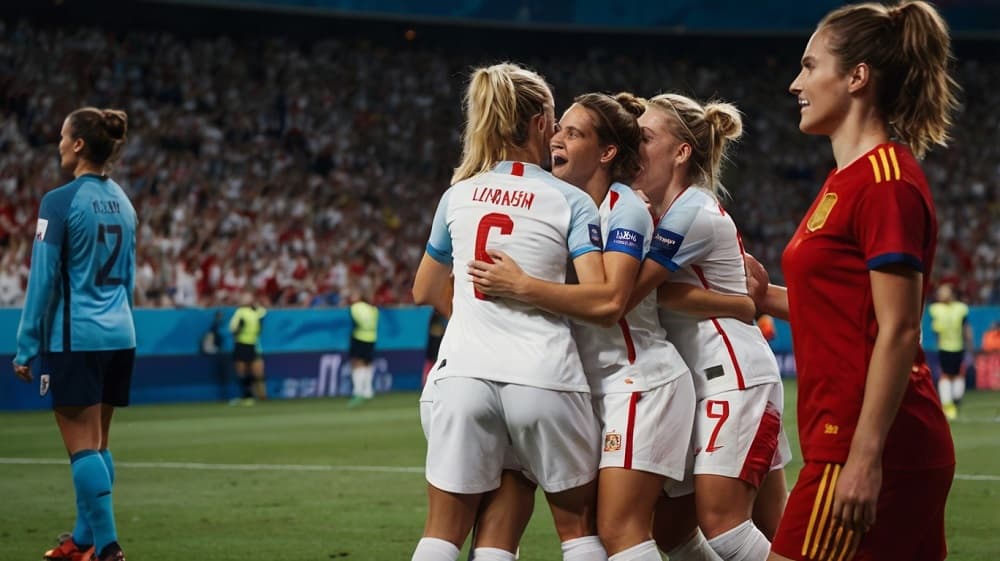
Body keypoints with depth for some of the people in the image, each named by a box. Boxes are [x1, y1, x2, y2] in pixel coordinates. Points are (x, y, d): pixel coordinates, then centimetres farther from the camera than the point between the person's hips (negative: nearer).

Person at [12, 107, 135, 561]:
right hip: (119, 335, 7)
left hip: (74, 338, -7)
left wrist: (26, 347, -6)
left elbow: (43, 279, -11)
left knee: (83, 447, -5)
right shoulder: (122, 202, 9)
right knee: (97, 444, 14)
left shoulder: (60, 202, -12)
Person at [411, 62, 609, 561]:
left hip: (464, 370, 3)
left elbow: (425, 292, 23)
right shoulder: (571, 202, -1)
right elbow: (603, 302, -11)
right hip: (542, 375, -3)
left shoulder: (457, 196, 11)